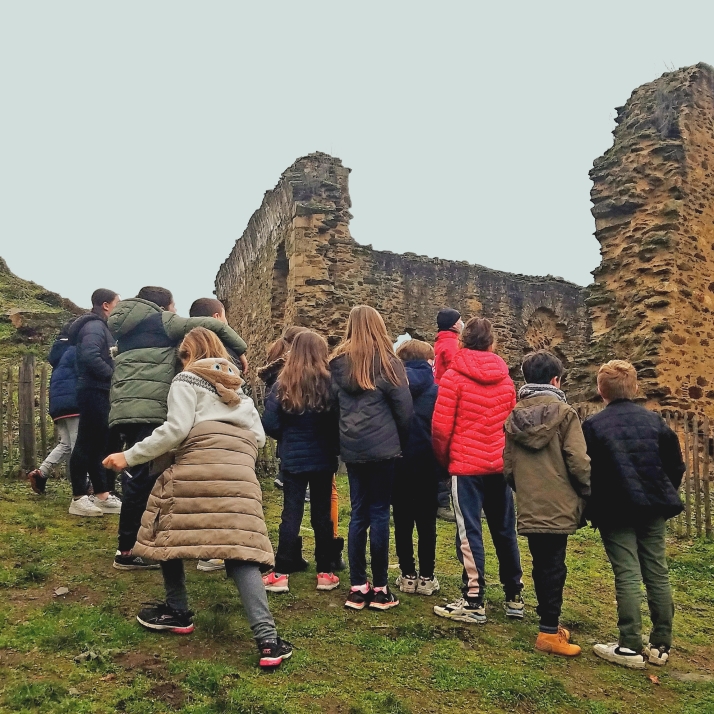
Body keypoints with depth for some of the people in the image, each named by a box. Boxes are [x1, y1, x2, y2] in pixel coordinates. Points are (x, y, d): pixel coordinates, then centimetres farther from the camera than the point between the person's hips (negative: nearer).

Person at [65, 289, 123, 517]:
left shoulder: (99, 326, 20)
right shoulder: (94, 326, -11)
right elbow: (90, 357, -25)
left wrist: (112, 376, 6)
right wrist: (114, 375, -16)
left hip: (97, 392, 10)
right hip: (94, 392, -10)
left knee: (98, 444, 12)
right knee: (87, 444, -5)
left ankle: (102, 495, 18)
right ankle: (78, 498, 2)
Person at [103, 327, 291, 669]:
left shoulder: (187, 379, 10)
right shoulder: (238, 387, 29)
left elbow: (175, 430, -4)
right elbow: (259, 436, 22)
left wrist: (129, 457, 2)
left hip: (198, 466, -5)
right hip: (240, 472, 5)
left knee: (168, 531, 17)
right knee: (240, 547, -3)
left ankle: (177, 612, 26)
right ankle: (267, 638, -14)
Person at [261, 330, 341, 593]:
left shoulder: (283, 383, -6)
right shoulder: (329, 382, -9)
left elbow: (270, 424, -7)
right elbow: (339, 421, -7)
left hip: (293, 459, 0)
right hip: (323, 459, 0)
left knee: (291, 514, 7)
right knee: (322, 513, 10)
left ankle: (280, 575, 8)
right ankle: (325, 573, 16)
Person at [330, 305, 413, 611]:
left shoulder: (338, 362, 4)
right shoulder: (387, 361, -6)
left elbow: (332, 405, 8)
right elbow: (404, 408, -5)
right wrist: (402, 442, 8)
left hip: (351, 448, 4)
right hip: (382, 446, -3)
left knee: (358, 514, 10)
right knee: (379, 513, 3)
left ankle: (357, 587, 15)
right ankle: (379, 589, 10)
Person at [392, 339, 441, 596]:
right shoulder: (436, 390, -3)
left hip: (399, 462, 0)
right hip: (427, 464, 0)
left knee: (403, 520, 11)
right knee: (426, 521, 9)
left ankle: (408, 575, 16)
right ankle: (426, 577, 13)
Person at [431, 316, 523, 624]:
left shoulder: (453, 376, -9)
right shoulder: (504, 378, 7)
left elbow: (441, 427, -11)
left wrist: (443, 458, 6)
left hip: (466, 466, -5)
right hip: (500, 466, 5)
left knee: (469, 532, 2)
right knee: (505, 531, 14)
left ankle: (473, 602, 6)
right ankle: (514, 597, 25)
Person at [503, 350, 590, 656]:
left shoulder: (513, 416, 5)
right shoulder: (564, 413, -8)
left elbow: (507, 466, 6)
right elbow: (579, 462, -12)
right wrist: (588, 494, 3)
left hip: (529, 508, 5)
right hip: (558, 506, -4)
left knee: (541, 566, 15)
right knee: (553, 568, 2)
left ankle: (549, 623, 27)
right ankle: (549, 632, 5)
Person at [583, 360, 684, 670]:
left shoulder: (593, 426, -7)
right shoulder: (654, 421, 6)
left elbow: (585, 472, -8)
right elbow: (675, 465, 9)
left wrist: (589, 511, 3)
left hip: (615, 513, -4)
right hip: (653, 509, 4)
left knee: (627, 576, -1)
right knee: (657, 574, 10)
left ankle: (631, 647, 2)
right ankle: (660, 645, 19)